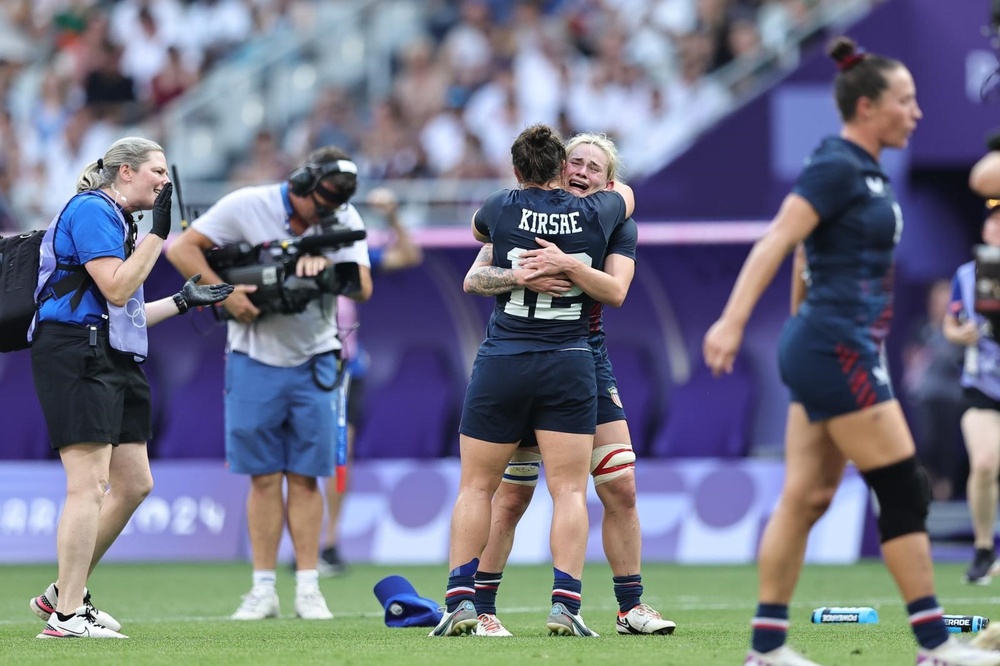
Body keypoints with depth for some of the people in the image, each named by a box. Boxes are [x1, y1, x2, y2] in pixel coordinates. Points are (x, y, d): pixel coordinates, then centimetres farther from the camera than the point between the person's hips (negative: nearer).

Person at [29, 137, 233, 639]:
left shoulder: (115, 219, 24)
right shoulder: (90, 210, -8)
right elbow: (116, 289, -17)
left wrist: (182, 301, 26)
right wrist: (157, 232, -13)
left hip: (114, 362, 11)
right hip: (76, 357, -11)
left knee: (134, 484, 10)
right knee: (89, 485, -13)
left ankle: (64, 593, 18)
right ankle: (66, 615, -12)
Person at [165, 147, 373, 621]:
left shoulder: (344, 221, -2)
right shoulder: (247, 207, -9)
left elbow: (363, 288, -11)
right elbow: (181, 248, -8)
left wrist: (325, 265, -29)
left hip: (312, 363, 1)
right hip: (254, 362, -1)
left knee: (305, 476, 1)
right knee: (264, 476, 0)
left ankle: (308, 589, 4)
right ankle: (263, 590, 4)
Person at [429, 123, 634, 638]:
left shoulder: (502, 209, -2)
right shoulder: (595, 213, 2)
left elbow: (477, 230, 23)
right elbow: (627, 194, 27)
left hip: (501, 363, 0)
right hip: (569, 367, 0)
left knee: (476, 486, 7)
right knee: (569, 490, -1)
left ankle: (460, 601, 1)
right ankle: (564, 605, -11)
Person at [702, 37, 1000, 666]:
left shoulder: (865, 171, 14)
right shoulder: (837, 168, -14)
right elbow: (775, 242, -20)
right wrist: (733, 320, -28)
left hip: (829, 351, 10)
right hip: (836, 349, -10)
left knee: (806, 497, 7)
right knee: (904, 491, -7)